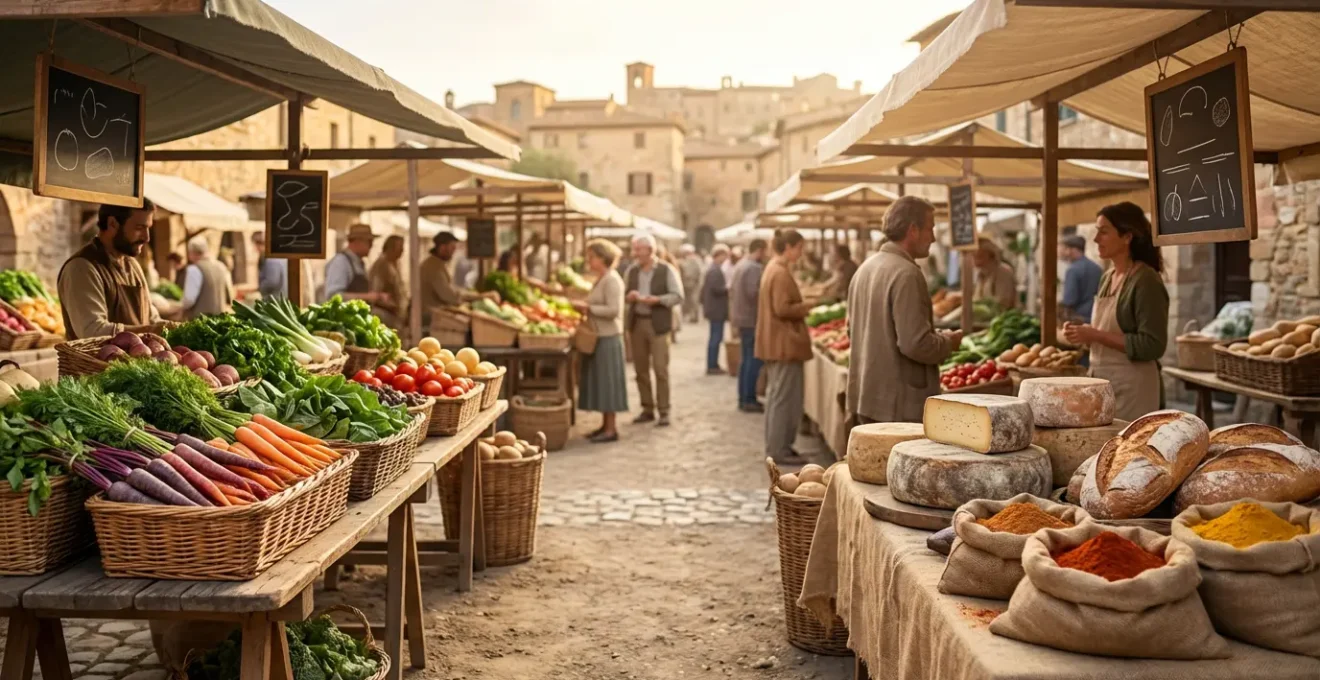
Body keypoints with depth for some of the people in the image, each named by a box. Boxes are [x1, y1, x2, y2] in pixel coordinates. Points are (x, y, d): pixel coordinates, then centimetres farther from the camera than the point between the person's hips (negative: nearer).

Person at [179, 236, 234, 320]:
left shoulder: (194, 269, -11)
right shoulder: (222, 267, 10)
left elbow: (189, 299, -15)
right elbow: (230, 298, 15)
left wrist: (180, 306, 4)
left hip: (200, 318, -7)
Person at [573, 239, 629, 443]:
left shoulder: (612, 280, -14)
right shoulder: (601, 279, 15)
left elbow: (613, 310, -22)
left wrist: (588, 307, -17)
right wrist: (584, 307, 4)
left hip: (608, 337, -10)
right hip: (599, 336, 10)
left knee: (607, 381, -4)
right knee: (600, 382, 12)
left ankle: (611, 429, 1)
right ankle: (606, 425, 19)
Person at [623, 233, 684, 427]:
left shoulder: (667, 270, -5)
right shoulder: (631, 271, 10)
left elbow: (678, 296, -8)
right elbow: (622, 294, 15)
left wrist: (657, 300, -21)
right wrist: (629, 296, -8)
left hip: (658, 324, -5)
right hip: (636, 323, 5)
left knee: (660, 369, -6)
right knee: (641, 369, 8)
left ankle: (664, 412, 0)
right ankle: (647, 409, 18)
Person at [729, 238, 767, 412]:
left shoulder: (741, 265, 14)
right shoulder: (755, 268, -17)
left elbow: (731, 289, 19)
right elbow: (753, 293, -25)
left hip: (741, 316, 10)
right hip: (751, 318, -10)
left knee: (746, 359, 15)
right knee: (754, 360, -5)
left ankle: (743, 398, 19)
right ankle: (749, 400, -3)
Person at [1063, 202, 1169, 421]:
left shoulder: (1146, 281, -12)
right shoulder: (1107, 278, 11)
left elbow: (1152, 345, -18)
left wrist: (1095, 335, -19)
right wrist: (1084, 333, 2)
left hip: (1132, 386, -7)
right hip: (1101, 381, 7)